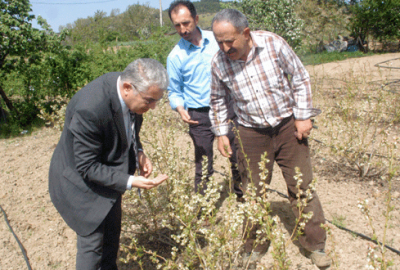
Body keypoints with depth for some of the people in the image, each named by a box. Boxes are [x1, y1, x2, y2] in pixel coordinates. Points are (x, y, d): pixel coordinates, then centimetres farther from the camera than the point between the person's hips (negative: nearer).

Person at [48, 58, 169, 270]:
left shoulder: (129, 91, -15)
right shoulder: (89, 109, -38)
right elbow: (87, 167, -27)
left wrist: (138, 152, -9)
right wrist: (130, 181, -34)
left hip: (108, 175, 7)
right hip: (82, 184, -7)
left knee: (112, 236, 23)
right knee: (92, 245, 8)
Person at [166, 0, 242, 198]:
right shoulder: (175, 56, -4)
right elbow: (174, 91, 3)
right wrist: (180, 110, -17)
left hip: (227, 107, 3)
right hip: (199, 115, -2)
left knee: (239, 157, 14)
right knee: (203, 166, 5)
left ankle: (242, 196, 37)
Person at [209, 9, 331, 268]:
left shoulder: (273, 43, -13)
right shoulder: (218, 62, -9)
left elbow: (300, 77, -3)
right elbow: (218, 100, 8)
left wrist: (303, 116, -5)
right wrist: (221, 132, 7)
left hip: (288, 126, -1)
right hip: (252, 134, 1)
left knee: (301, 187, 6)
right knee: (253, 193, 8)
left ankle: (316, 243, 27)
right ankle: (254, 247, 29)